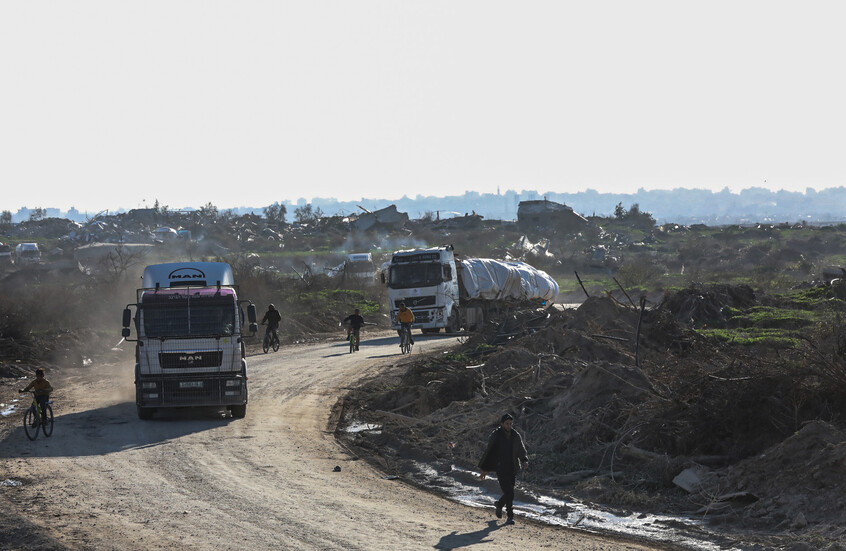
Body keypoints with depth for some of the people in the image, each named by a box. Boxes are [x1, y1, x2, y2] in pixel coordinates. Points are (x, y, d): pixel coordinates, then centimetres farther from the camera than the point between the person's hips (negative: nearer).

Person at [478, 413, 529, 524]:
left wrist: (525, 461, -17)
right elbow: (488, 452, 2)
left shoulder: (516, 436, 5)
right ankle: (510, 516, -4)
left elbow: (521, 451, 6)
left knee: (509, 492, 10)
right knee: (509, 493, -13)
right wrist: (484, 470, 4)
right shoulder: (495, 436, -4)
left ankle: (499, 504, 41)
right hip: (501, 468, -4)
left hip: (512, 469, 4)